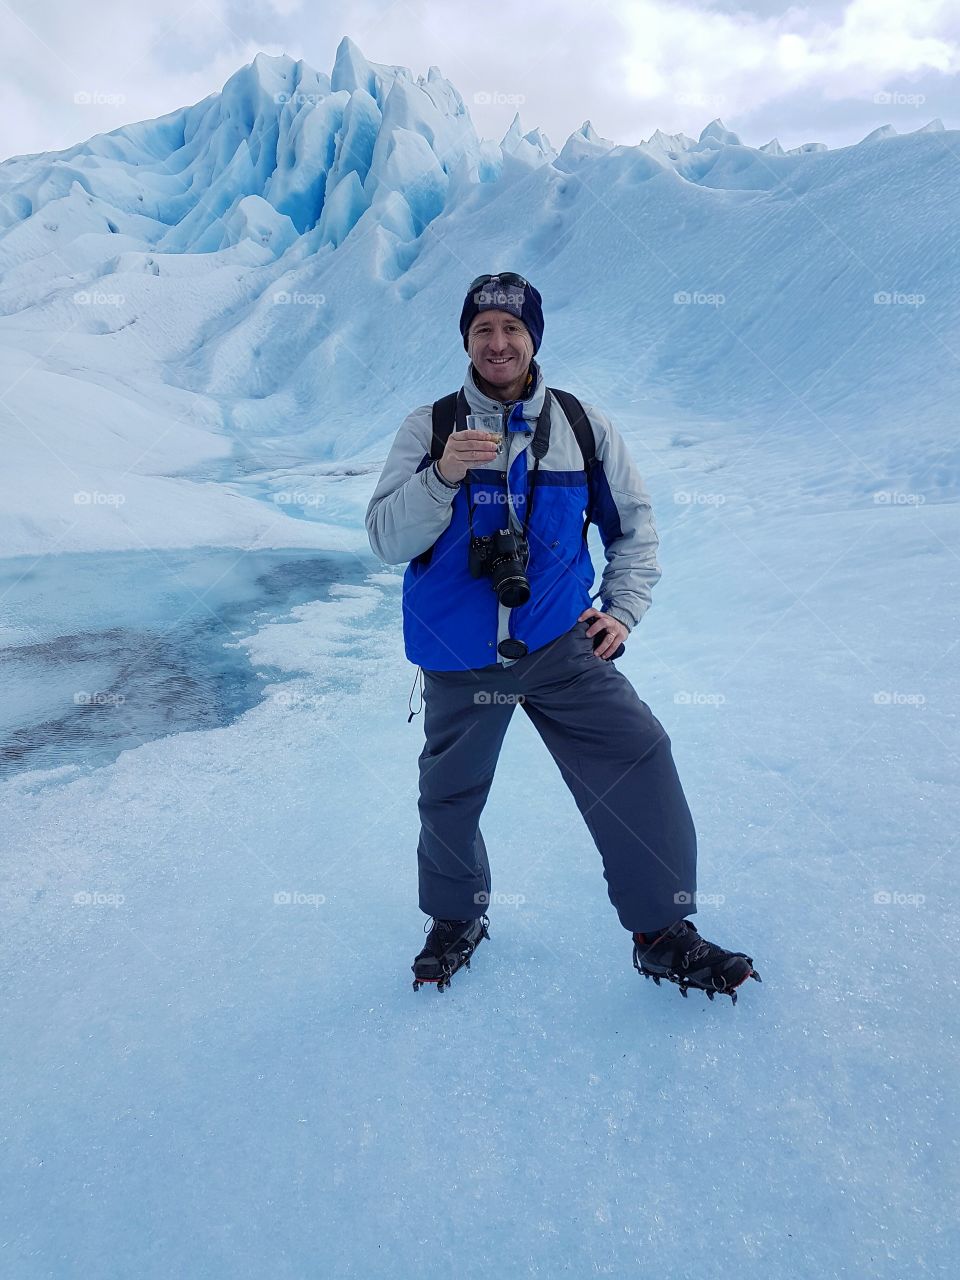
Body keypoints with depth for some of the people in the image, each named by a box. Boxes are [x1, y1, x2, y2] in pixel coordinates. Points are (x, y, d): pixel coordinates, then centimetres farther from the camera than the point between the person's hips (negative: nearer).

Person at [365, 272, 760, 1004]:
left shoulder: (584, 425, 1)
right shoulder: (429, 428, -3)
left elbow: (634, 523, 12)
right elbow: (387, 541, -10)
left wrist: (623, 608, 1)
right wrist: (443, 476, -25)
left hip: (562, 646, 1)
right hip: (460, 660, 0)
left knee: (640, 758, -10)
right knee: (450, 797, 12)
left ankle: (664, 933, 10)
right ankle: (456, 918, 41)